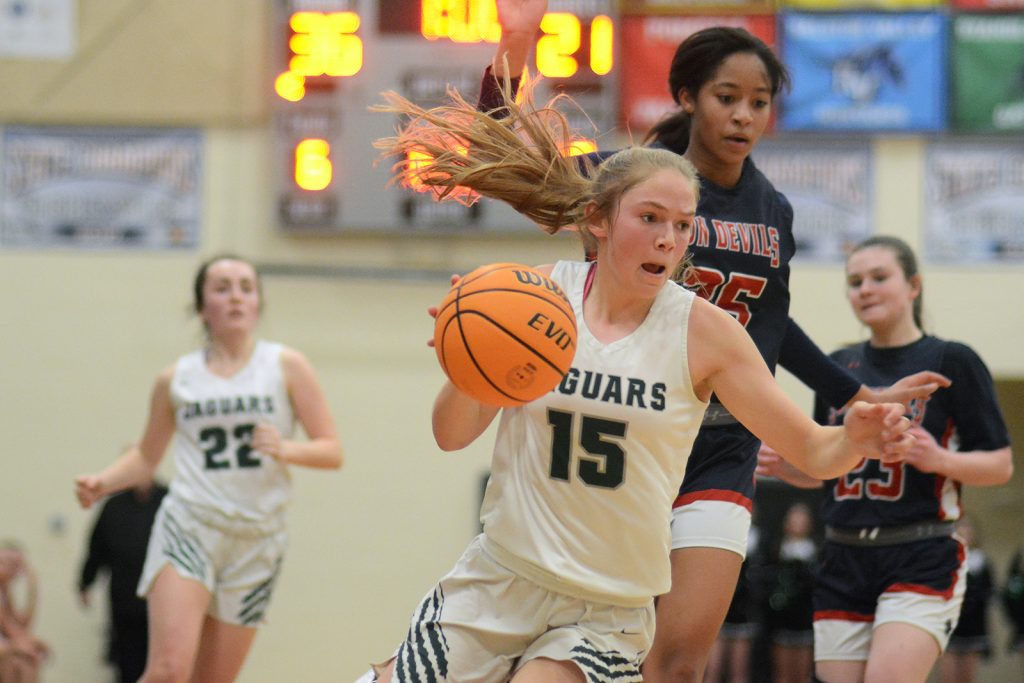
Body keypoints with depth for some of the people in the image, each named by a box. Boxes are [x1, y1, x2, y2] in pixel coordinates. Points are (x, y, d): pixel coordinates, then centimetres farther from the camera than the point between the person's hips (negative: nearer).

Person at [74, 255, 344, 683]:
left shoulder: (286, 367, 4)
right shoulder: (177, 379, 7)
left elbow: (332, 452, 2)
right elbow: (146, 456, 19)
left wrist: (286, 449, -18)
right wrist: (101, 483, 0)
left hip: (256, 539, 1)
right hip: (189, 527, -1)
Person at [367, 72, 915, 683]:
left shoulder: (704, 331, -7)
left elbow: (810, 449, -5)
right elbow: (453, 435, -1)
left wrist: (855, 441, -27)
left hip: (608, 611, -1)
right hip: (501, 581, 1)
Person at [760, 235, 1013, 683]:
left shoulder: (951, 361, -2)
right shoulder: (837, 368, 13)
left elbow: (1000, 465, -2)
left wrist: (939, 460, -20)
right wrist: (787, 466, 0)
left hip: (921, 561, -5)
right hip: (843, 562, 5)